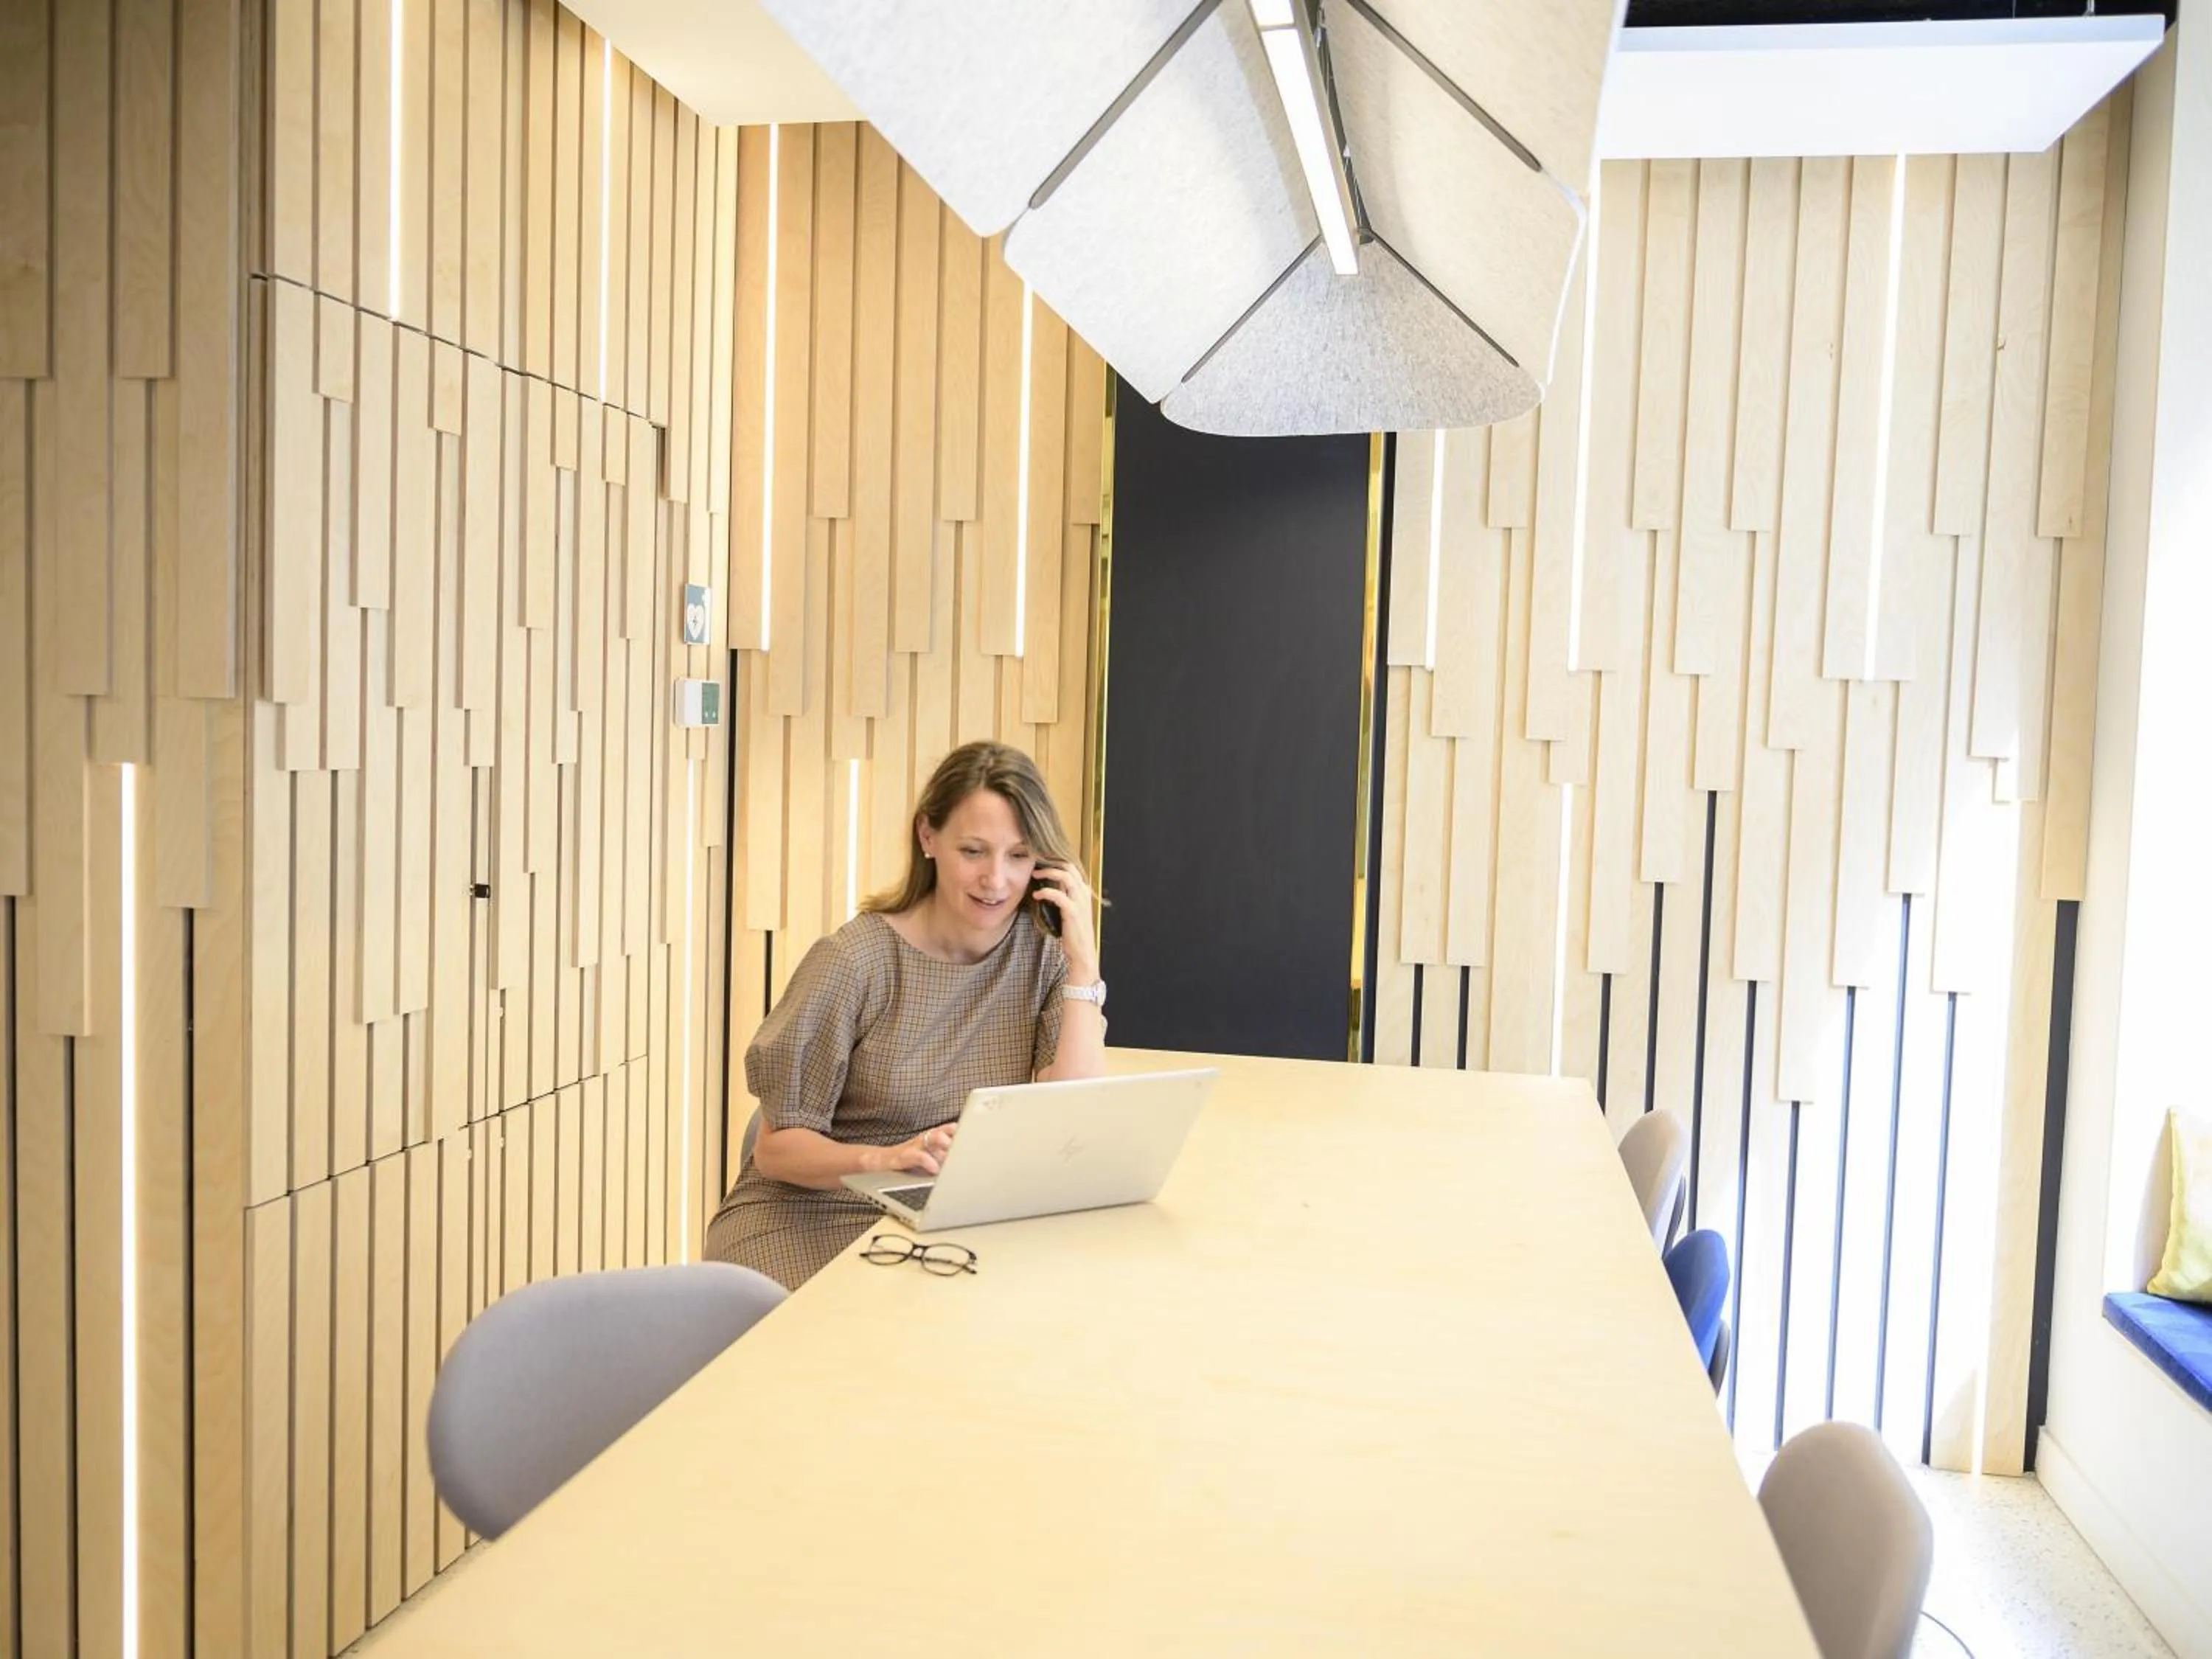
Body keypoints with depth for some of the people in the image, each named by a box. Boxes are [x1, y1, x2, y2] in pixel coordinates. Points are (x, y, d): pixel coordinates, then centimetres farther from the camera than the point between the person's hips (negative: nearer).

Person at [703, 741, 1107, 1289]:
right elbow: (777, 1147, -9)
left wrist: (1084, 962, -14)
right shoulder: (853, 961, -12)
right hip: (815, 1215, -3)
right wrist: (884, 1159, -30)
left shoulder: (1044, 956, -1)